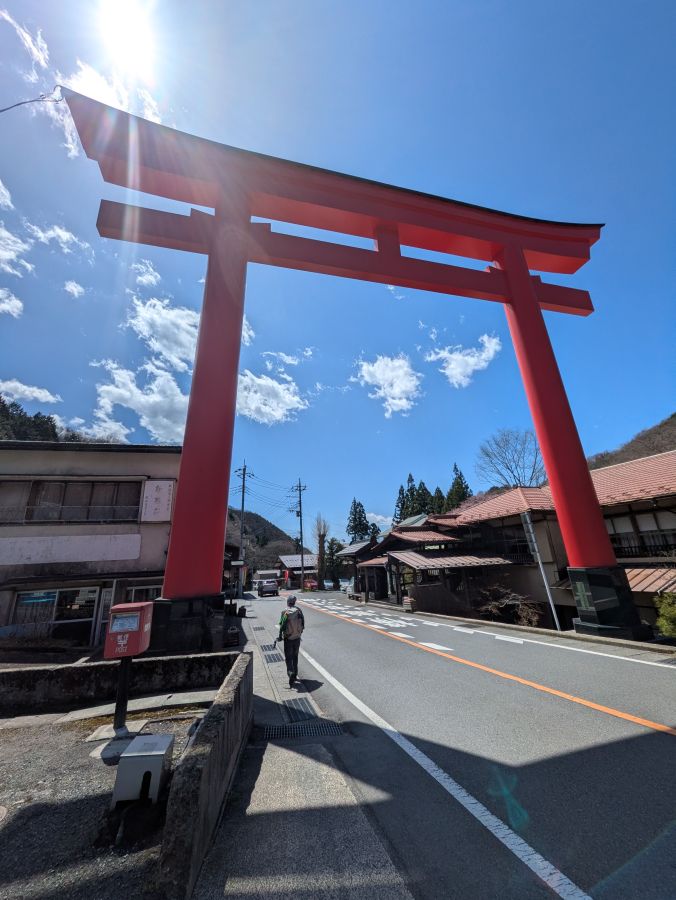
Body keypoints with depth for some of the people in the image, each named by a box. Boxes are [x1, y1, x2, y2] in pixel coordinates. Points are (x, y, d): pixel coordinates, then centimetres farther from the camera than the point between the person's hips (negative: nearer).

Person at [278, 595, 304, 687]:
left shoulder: (285, 612, -16)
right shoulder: (298, 611, -4)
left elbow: (282, 626, -16)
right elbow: (303, 623, 2)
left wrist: (280, 636, -3)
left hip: (288, 638, -4)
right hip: (297, 638, 4)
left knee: (288, 657, 6)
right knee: (295, 656, 20)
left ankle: (291, 672, -13)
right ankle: (295, 674, 28)